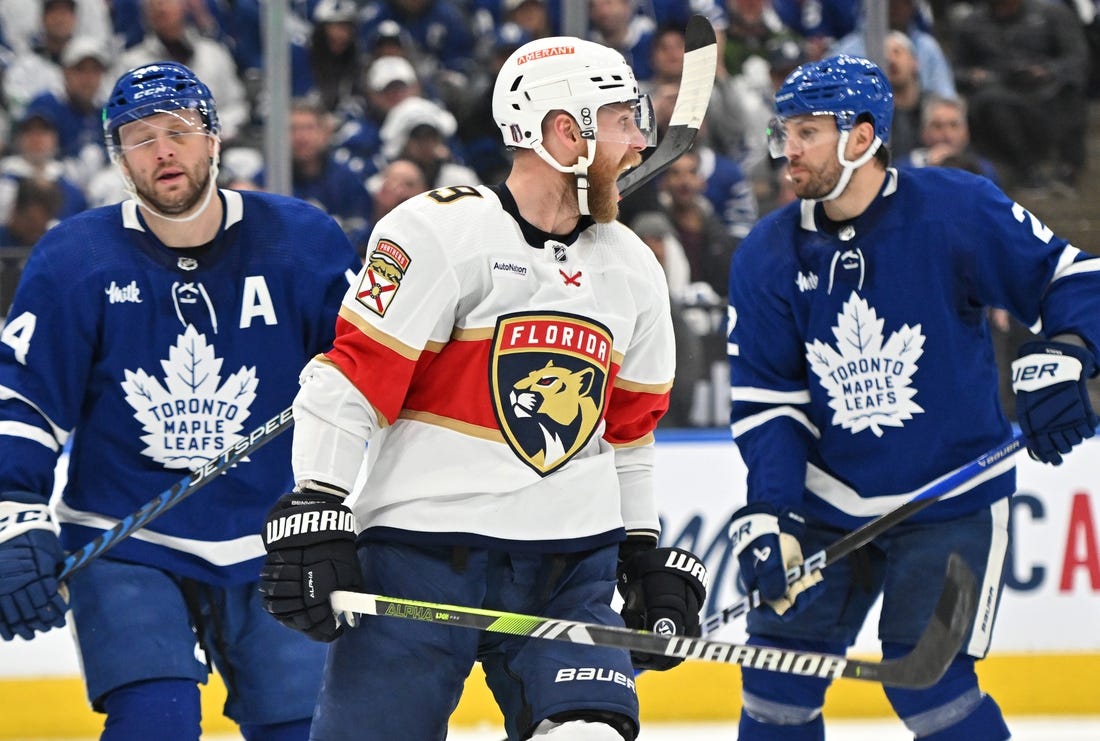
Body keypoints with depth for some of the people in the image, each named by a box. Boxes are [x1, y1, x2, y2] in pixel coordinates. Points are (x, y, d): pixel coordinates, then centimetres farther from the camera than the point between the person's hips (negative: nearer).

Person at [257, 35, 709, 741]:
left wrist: (648, 559, 19)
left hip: (571, 569, 5)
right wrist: (313, 516, -16)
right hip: (421, 551, -5)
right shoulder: (440, 232, -9)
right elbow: (349, 380, -11)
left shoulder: (634, 272, 13)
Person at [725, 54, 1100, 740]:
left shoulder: (956, 210, -14)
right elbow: (766, 399, -1)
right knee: (778, 674, 5)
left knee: (926, 680, -14)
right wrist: (768, 511, -12)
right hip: (830, 499, 5)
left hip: (954, 498, -4)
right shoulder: (768, 256, -2)